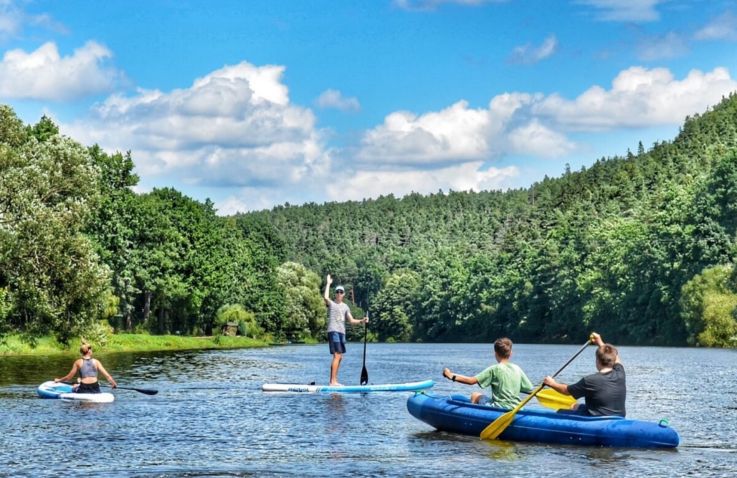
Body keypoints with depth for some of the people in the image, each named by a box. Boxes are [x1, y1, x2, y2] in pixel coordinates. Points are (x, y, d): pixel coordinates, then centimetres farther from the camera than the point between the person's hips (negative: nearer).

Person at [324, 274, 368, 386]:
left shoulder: (345, 306, 19)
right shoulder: (331, 304, 1)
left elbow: (351, 320, 16)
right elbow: (326, 297, -22)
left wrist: (361, 321, -1)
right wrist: (328, 284, -14)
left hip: (341, 332, 7)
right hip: (333, 331, -7)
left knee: (339, 357, 9)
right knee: (337, 356, -15)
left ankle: (333, 381, 15)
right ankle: (333, 381, -17)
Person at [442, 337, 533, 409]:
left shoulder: (495, 369, -10)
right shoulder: (517, 369, 4)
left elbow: (472, 381, -13)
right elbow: (530, 390, 5)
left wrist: (452, 376, -5)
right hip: (516, 409, 6)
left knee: (475, 395, 21)